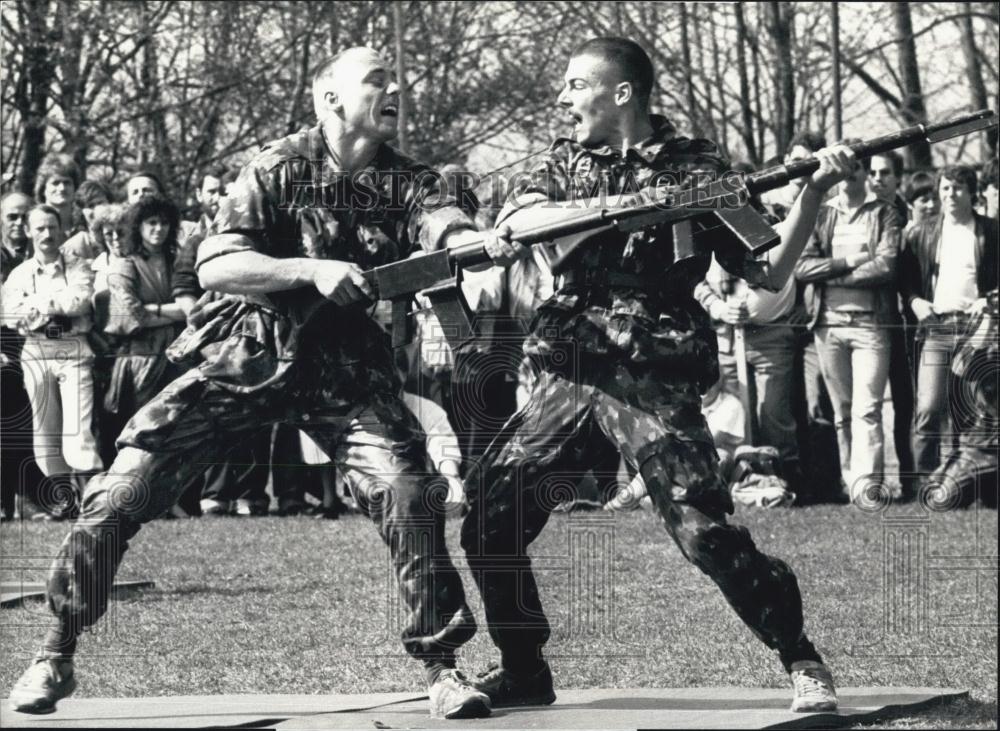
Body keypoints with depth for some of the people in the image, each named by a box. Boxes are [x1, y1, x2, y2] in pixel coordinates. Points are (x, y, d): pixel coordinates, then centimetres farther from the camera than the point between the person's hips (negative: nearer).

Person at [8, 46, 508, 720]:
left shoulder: (407, 182, -2)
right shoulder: (280, 167, -8)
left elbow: (453, 235, -22)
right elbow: (215, 267, -16)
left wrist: (499, 245, -45)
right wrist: (312, 269, -28)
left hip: (342, 367, 1)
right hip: (247, 356, -1)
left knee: (407, 491, -21)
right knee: (122, 492, -9)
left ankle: (440, 665, -7)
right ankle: (56, 657, 6)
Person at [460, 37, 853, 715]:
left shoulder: (695, 167, 0)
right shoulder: (568, 162, 13)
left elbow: (768, 273, -2)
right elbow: (516, 220, -7)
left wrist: (815, 190, -15)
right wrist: (624, 204, -22)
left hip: (653, 379, -5)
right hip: (570, 374, 5)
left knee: (704, 530, -17)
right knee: (488, 515, -2)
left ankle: (803, 662, 0)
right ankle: (524, 672, 14)